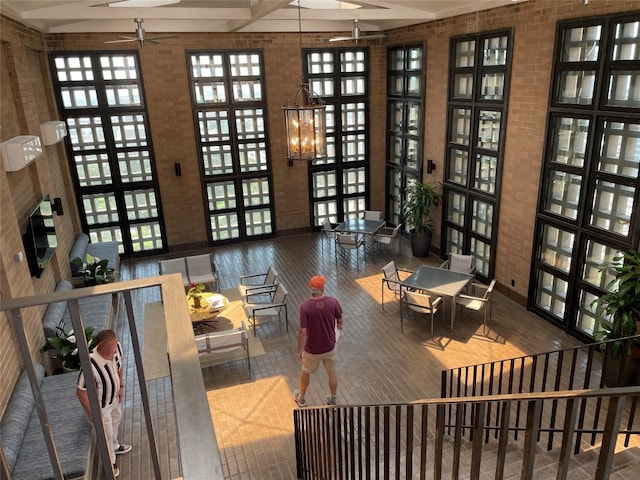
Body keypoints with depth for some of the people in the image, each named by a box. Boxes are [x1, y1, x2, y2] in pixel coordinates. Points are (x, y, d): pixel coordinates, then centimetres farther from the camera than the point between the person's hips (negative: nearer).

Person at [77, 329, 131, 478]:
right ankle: (110, 462, 47)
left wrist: (120, 386, 7)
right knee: (106, 434, 18)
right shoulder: (91, 365, -43)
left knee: (116, 420, 32)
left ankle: (115, 446, 62)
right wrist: (91, 413, -17)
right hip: (100, 405, -6)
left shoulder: (116, 347, -24)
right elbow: (81, 392, -28)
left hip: (114, 397, 6)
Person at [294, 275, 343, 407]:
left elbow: (302, 332, -23)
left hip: (312, 350, -2)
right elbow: (339, 320, 1)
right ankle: (333, 400, 44)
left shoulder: (304, 306, -25)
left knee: (305, 372, 25)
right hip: (330, 347, 2)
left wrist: (299, 351, -9)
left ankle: (300, 398, 46)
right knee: (332, 372, 26)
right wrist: (338, 327, 25)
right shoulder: (333, 301, -17)